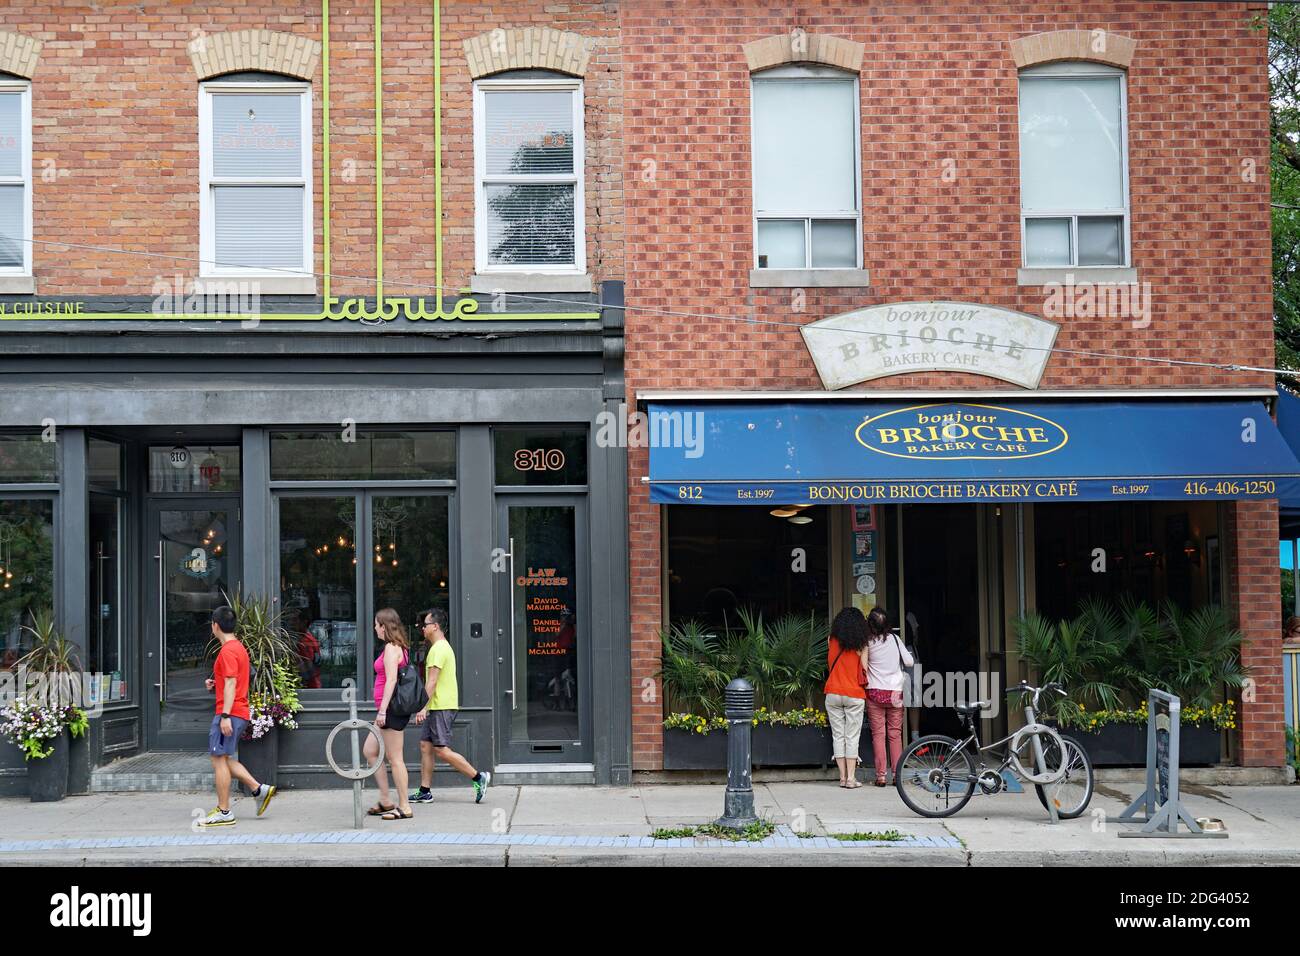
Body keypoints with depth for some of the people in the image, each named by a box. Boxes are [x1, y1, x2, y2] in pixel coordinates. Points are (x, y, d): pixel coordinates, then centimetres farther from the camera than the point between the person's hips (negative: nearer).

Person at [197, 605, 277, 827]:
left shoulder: (228, 651, -14)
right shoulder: (238, 647, 16)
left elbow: (231, 685, -21)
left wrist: (225, 716, -24)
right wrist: (215, 683, 16)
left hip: (229, 713, -10)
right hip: (240, 713, 10)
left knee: (219, 759, -5)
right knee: (225, 758, 15)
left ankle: (224, 813, -3)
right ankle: (259, 789, 12)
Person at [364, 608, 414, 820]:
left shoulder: (391, 647, -14)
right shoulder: (399, 647, 15)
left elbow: (391, 680, -21)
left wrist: (382, 710, -23)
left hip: (392, 708, -10)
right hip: (392, 709, 10)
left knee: (394, 759, -5)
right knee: (370, 751, 15)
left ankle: (404, 807, 1)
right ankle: (385, 801, 18)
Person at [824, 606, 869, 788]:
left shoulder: (832, 641, 1)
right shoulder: (860, 646, -6)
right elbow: (864, 670, -4)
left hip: (833, 693, 2)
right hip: (854, 695, -2)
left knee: (838, 736, 7)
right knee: (852, 737, 2)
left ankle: (843, 777, 6)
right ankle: (851, 778, -2)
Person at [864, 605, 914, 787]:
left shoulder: (868, 642, -6)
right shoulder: (894, 639, -1)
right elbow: (909, 662, 4)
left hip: (875, 692, -1)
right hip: (895, 692, 2)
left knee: (878, 734, 2)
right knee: (895, 734, 7)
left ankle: (881, 775, -1)